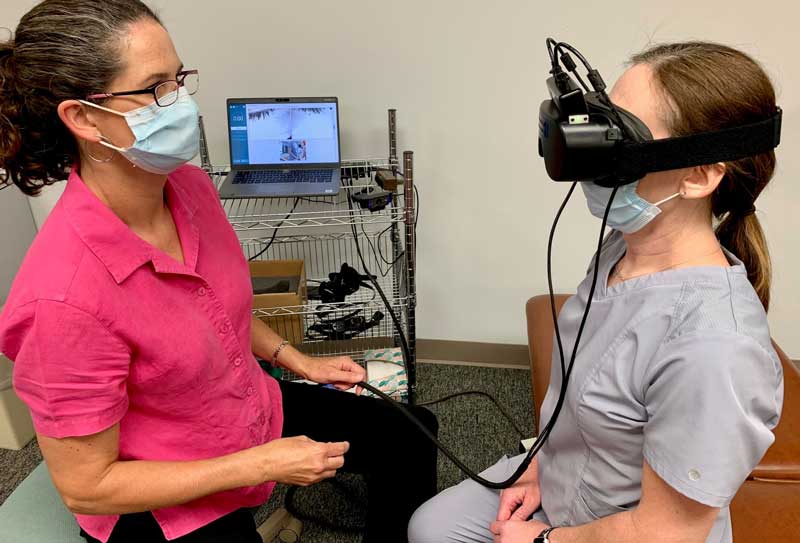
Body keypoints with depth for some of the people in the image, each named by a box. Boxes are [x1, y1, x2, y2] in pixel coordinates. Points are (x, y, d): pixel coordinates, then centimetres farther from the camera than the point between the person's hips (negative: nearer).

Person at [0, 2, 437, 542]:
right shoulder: (66, 294, -34)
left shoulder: (190, 184, -13)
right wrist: (263, 464, -22)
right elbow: (85, 486, -22)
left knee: (412, 438, 15)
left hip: (257, 411, 7)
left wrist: (298, 360, 3)